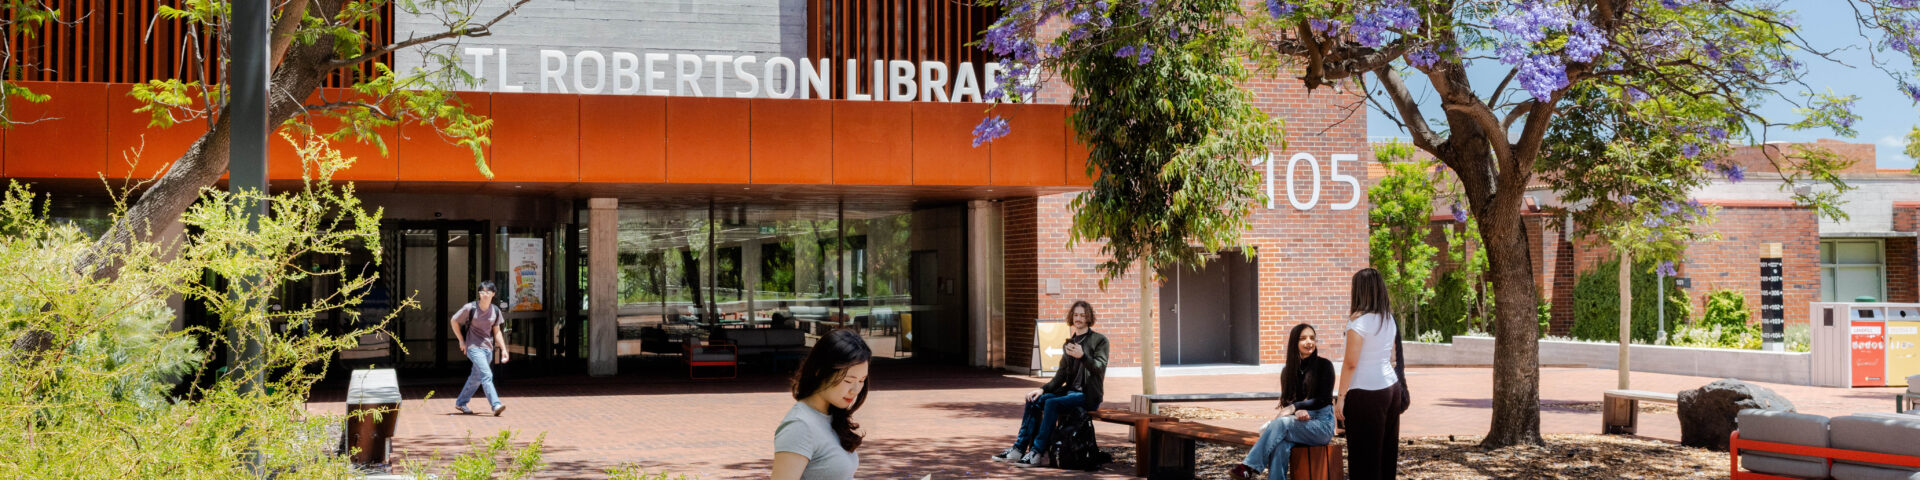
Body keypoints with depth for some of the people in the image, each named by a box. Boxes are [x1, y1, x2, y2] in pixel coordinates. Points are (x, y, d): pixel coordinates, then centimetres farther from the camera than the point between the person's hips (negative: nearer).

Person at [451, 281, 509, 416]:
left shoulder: (495, 311, 5)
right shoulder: (470, 308, -9)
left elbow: (497, 332, 14)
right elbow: (454, 321, 4)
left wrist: (504, 349, 7)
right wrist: (461, 341, 4)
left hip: (488, 348, 6)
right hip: (474, 347, -6)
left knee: (476, 378, 13)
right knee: (487, 375, -19)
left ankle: (460, 403, 29)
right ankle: (496, 405, -27)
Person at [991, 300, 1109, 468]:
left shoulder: (1100, 340, -2)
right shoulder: (1069, 344, 17)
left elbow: (1100, 368, -14)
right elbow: (1061, 375, 15)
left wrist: (1082, 356, -31)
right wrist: (1043, 389, -1)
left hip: (1088, 395, -7)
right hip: (1070, 390, 7)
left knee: (1052, 403, -29)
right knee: (1034, 400, -11)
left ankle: (1037, 453, -28)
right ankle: (1019, 448, -11)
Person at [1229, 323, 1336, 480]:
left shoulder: (1324, 365, -1)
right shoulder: (1288, 371, 13)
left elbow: (1325, 399, -7)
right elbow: (1286, 402, 9)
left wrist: (1295, 407, -15)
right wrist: (1298, 412, -14)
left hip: (1322, 425, -3)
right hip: (1298, 423, 3)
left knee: (1279, 423, -32)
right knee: (1280, 446, -33)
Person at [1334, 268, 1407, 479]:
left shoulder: (1359, 320, -13)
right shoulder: (1389, 319, 9)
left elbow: (1350, 363, -16)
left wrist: (1341, 397, -11)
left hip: (1366, 391, -7)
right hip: (1391, 387, 7)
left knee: (1364, 456, -2)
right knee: (1387, 449, 13)